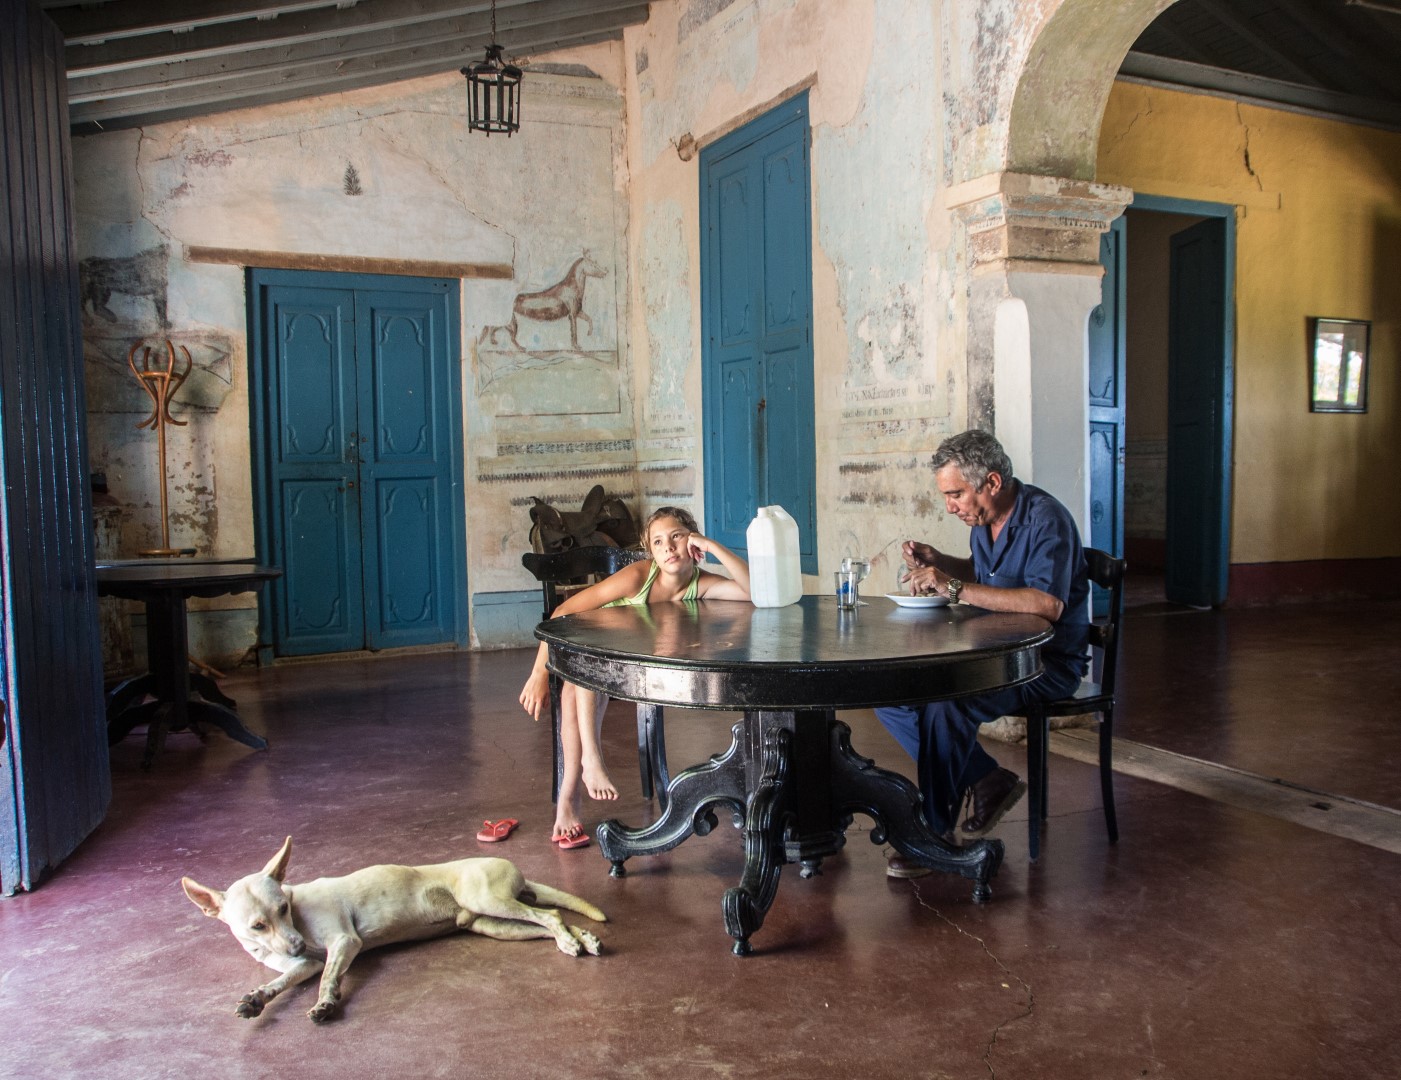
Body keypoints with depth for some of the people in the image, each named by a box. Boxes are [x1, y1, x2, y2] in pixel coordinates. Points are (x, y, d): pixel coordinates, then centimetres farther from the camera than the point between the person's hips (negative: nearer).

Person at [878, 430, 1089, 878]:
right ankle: (987, 781, 2)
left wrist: (954, 587, -33)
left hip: (1047, 661, -9)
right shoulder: (983, 519, 7)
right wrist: (938, 561, 5)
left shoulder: (1045, 518, -19)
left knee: (945, 707, -32)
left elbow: (1047, 604, -34)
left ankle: (935, 834, -15)